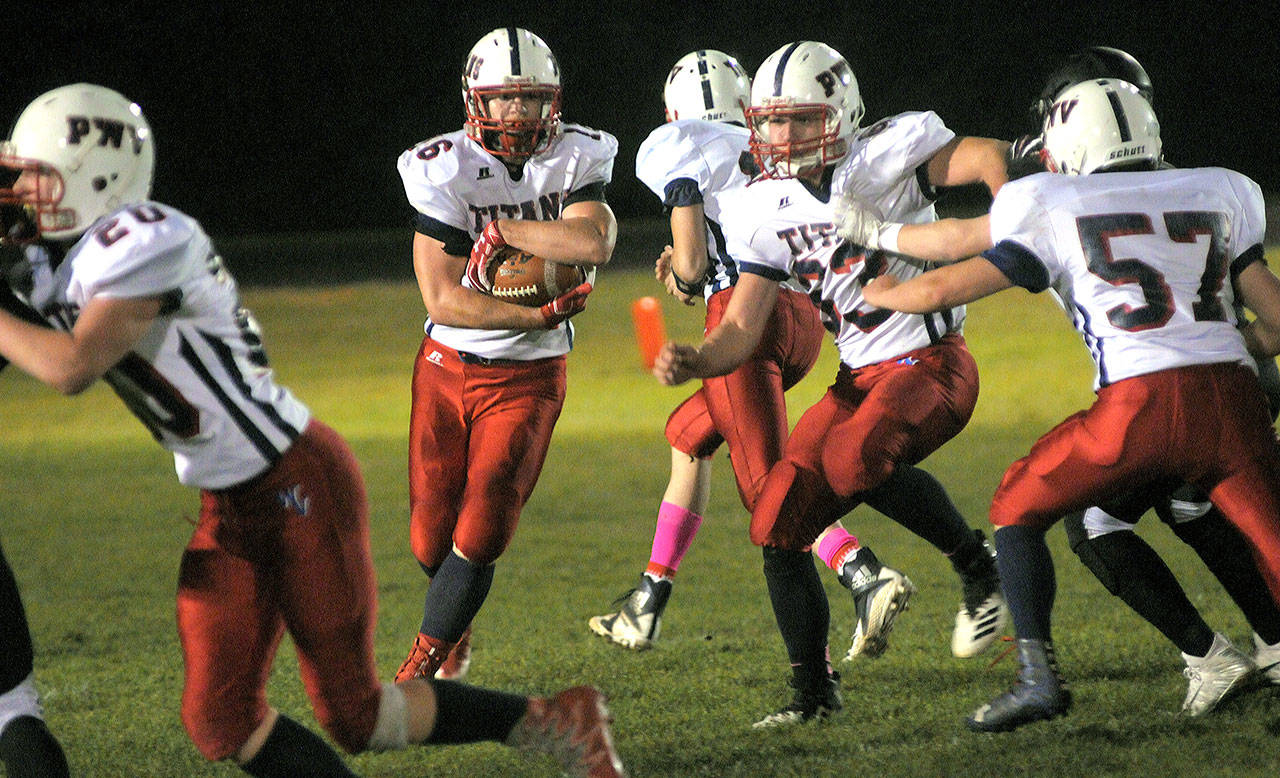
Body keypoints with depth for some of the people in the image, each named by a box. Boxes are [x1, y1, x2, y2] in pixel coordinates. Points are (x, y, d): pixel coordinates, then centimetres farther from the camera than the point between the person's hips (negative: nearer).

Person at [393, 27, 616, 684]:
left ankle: (424, 659, 8)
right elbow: (442, 300, -17)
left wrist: (500, 227, -25)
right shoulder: (445, 170, -12)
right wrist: (538, 316, -25)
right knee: (431, 541, 6)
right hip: (446, 368, 0)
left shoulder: (575, 158, -8)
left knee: (482, 533, -11)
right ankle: (454, 631, 39)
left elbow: (594, 243, -30)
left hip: (528, 379, 0)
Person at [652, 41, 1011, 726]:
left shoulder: (884, 156, -12)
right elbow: (741, 332, 3)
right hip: (860, 379, 7)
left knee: (854, 462, -34)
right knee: (776, 528, -3)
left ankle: (976, 564, -11)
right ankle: (813, 689, 13)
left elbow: (985, 157, -23)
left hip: (932, 363, -7)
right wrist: (694, 361, -18)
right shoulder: (764, 212, 5)